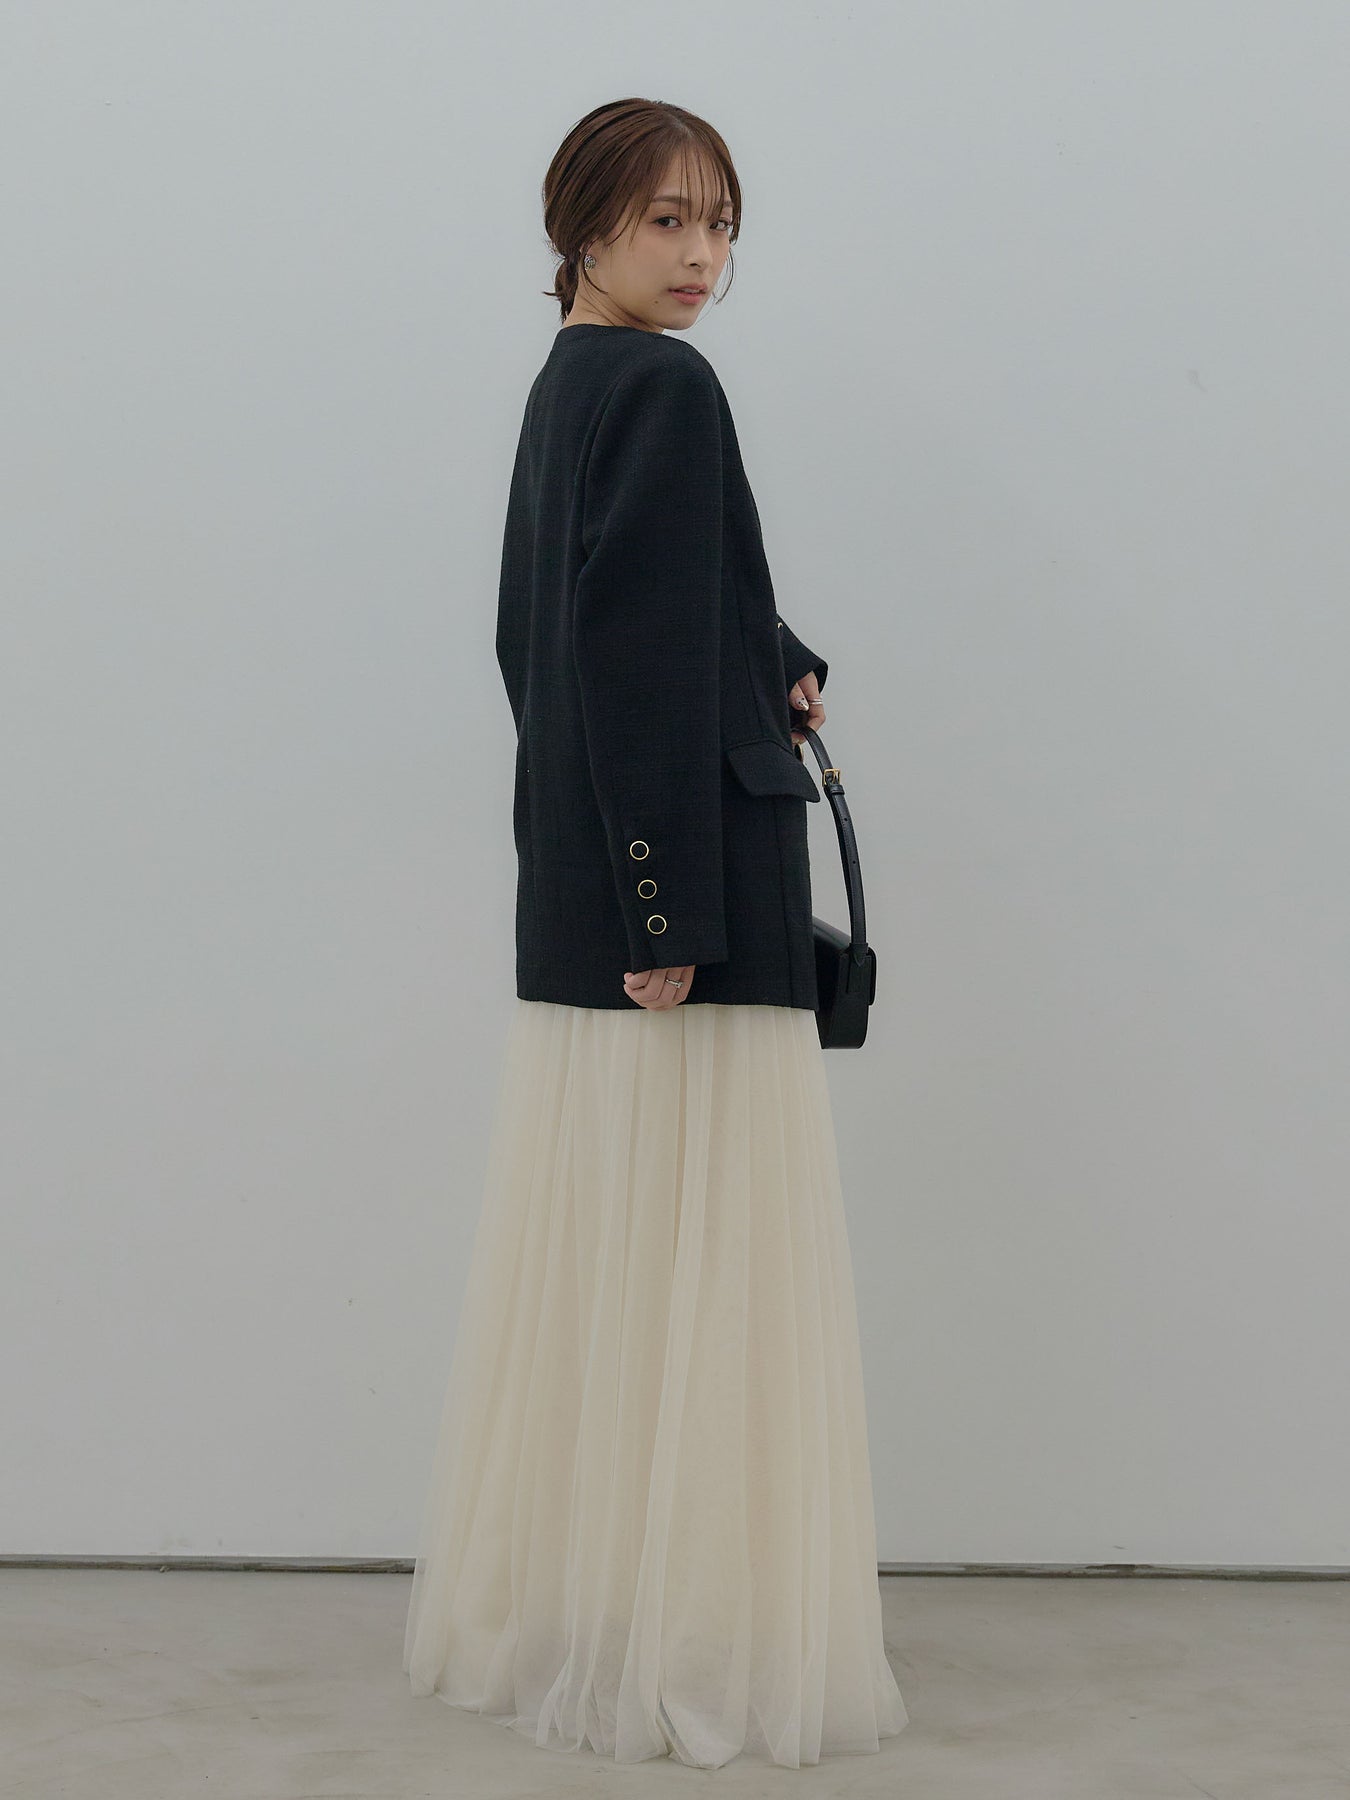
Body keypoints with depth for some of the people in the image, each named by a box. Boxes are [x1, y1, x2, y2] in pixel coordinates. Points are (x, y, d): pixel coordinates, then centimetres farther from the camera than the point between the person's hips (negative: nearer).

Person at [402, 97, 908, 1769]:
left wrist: (772, 669, 11)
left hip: (582, 898, 10)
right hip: (687, 882, -10)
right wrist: (676, 910, -21)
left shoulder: (565, 384, 15)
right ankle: (701, 1637, 6)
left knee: (599, 1258, 14)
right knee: (700, 1257, -3)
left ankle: (559, 1609, 25)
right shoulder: (663, 388, -12)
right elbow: (651, 657, -20)